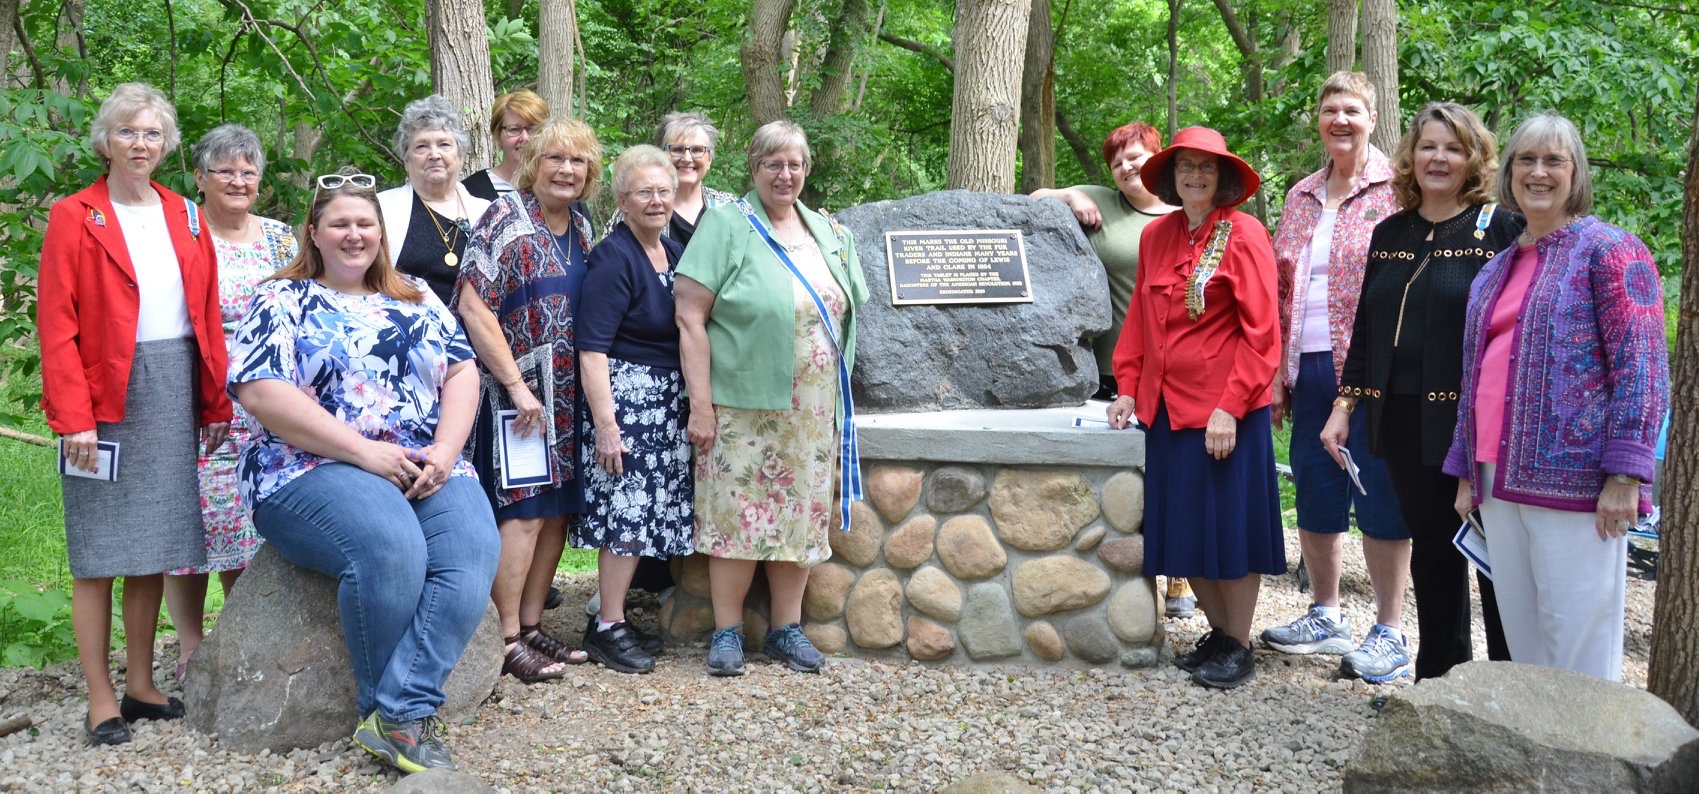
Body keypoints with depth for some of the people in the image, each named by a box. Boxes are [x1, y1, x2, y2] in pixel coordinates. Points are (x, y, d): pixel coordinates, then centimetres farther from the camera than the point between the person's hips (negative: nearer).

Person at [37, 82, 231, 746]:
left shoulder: (185, 218, 11)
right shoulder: (75, 218, -4)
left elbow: (207, 317, 11)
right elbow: (56, 325, -9)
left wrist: (216, 402, 8)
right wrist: (72, 417, -16)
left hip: (173, 392, 5)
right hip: (106, 394, -5)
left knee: (154, 545, 10)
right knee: (100, 552, 0)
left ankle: (140, 686, 21)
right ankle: (100, 700, 6)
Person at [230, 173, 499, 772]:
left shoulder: (415, 300, 20)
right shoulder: (282, 302, 6)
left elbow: (462, 371, 13)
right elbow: (260, 391, -8)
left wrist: (445, 451, -7)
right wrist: (364, 452, -16)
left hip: (426, 468, 4)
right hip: (316, 469, -4)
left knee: (474, 548, -27)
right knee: (393, 548, -35)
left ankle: (401, 716, -27)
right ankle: (395, 713, -15)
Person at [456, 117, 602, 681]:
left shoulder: (582, 229, 12)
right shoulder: (506, 219, -10)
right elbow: (473, 307, -16)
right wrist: (517, 386, -17)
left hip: (566, 395, 7)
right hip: (515, 391, -7)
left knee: (557, 511, 7)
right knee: (524, 512, -9)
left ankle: (531, 627, 17)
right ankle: (507, 641, -2)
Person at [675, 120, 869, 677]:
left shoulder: (828, 233, 12)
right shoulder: (726, 226, -5)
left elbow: (846, 313, 19)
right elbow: (690, 318, -10)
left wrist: (839, 399, 11)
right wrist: (700, 403, -15)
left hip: (813, 411, 5)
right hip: (744, 406, -5)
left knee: (800, 516, 8)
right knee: (737, 515, -3)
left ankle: (787, 629, 19)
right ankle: (727, 633, 10)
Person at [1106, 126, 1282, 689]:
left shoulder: (1244, 235, -8)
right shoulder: (1155, 236, 9)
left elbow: (1261, 332, -12)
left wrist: (1230, 408, -17)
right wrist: (1128, 386, 8)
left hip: (1225, 410, -6)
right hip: (1167, 406, 6)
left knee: (1229, 526, 1)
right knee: (1183, 529, 10)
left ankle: (1239, 649, 13)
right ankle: (1219, 634, 25)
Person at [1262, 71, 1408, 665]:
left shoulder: (1397, 190, -2)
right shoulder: (1302, 198, 15)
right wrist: (1276, 370, 10)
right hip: (1310, 369, 6)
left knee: (1379, 498, -1)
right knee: (1314, 493, 12)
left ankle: (1389, 631, 9)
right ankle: (1325, 618, 26)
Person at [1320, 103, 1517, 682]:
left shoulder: (1500, 229, -3)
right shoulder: (1389, 235, 13)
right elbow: (1366, 329, 17)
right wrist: (1344, 406, 12)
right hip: (1406, 422, 5)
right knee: (1431, 548, 12)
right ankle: (1439, 675, 22)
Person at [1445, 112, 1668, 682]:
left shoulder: (1608, 250, -2)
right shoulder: (1495, 271, 18)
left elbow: (1641, 367, -9)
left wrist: (1625, 474, -16)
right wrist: (1467, 473, 18)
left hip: (1575, 481, -7)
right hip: (1499, 481, 7)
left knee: (1578, 645, -4)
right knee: (1520, 636, 10)